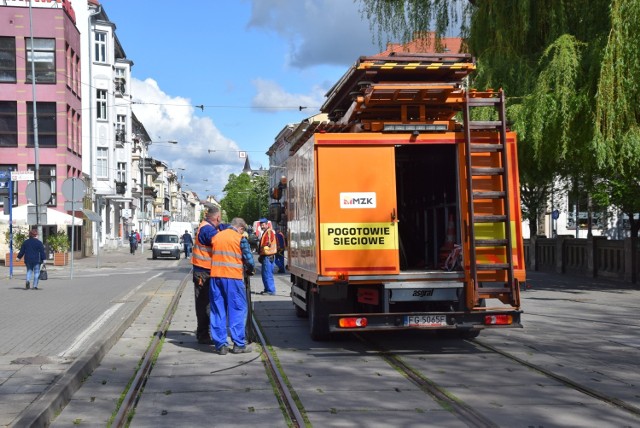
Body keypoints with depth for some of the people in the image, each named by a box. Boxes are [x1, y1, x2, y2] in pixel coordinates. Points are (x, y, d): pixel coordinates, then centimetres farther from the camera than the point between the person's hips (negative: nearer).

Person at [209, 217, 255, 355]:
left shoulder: (216, 236, 14)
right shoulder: (240, 238, -1)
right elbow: (249, 259, -2)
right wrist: (250, 270, 18)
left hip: (215, 276, 5)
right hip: (233, 277, -5)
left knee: (218, 311, 8)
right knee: (238, 310, 3)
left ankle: (220, 345, 7)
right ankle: (239, 344, 2)